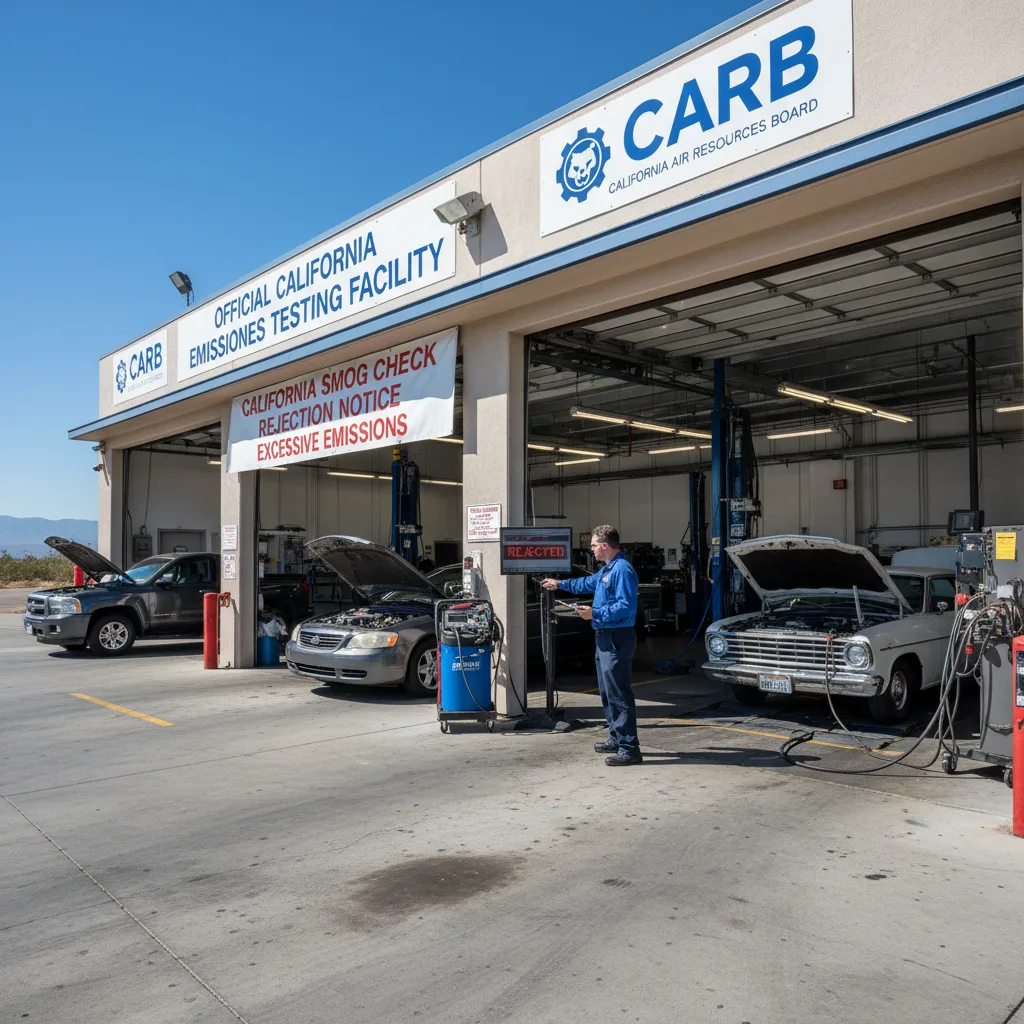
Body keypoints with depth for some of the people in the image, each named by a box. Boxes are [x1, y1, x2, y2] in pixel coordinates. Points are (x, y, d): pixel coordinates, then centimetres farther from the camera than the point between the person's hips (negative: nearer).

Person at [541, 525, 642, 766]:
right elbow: (588, 583, 34)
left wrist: (595, 613, -22)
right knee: (608, 692, 18)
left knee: (619, 694, -10)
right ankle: (617, 738, 28)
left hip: (617, 639, -11)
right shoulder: (607, 570, 15)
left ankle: (629, 749, -7)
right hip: (605, 637, 11)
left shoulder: (622, 569, -18)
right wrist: (560, 584, 41)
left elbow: (626, 607, -25)